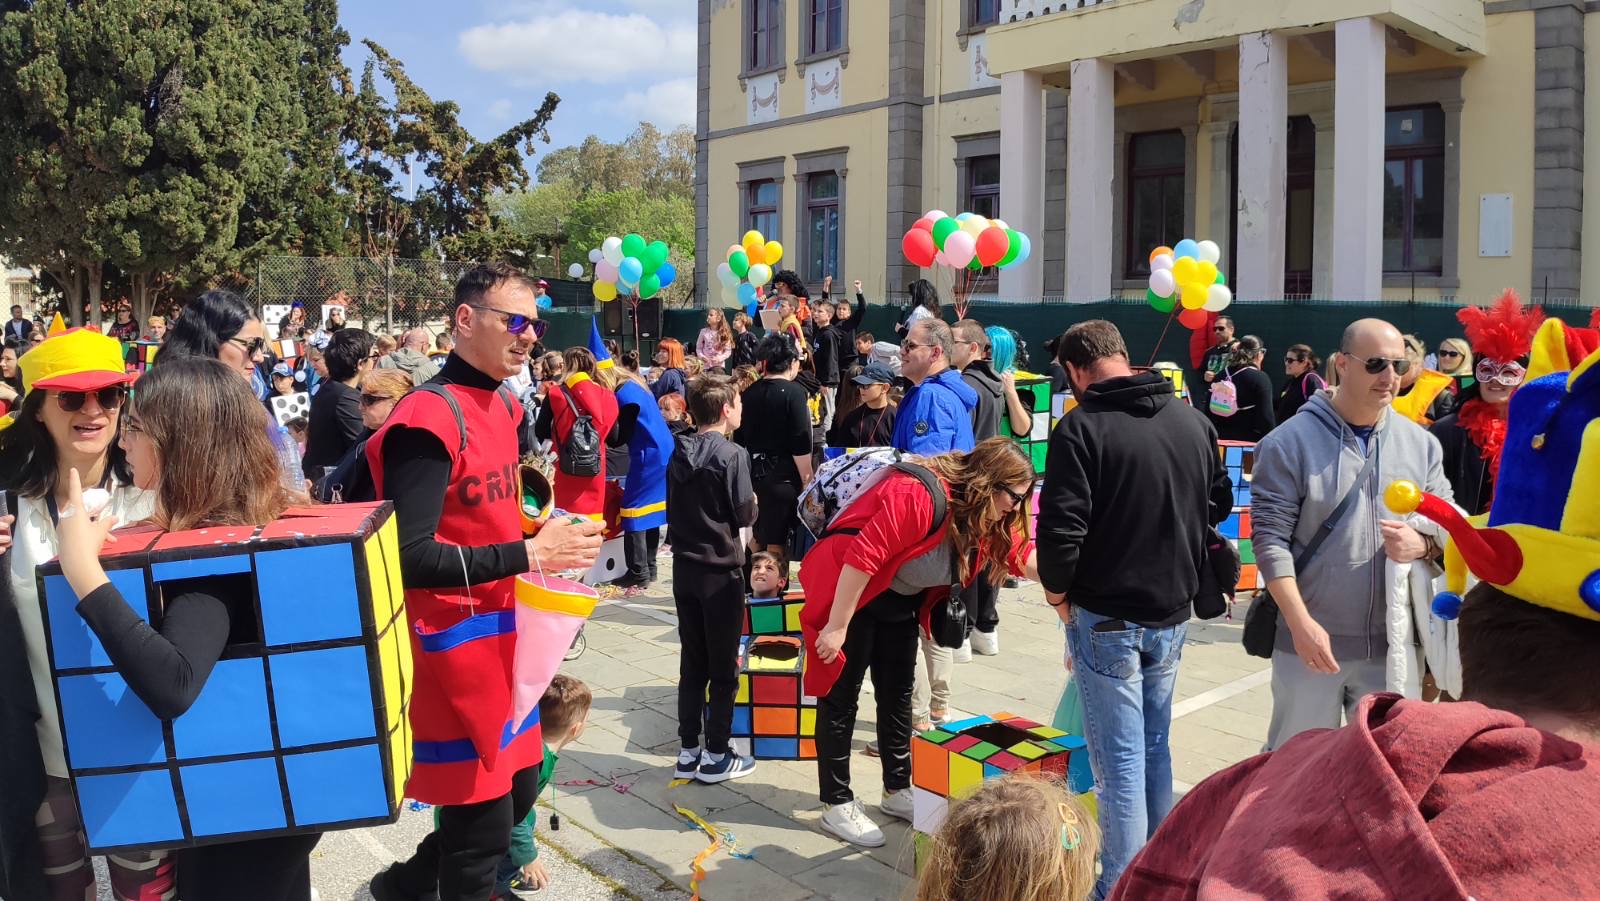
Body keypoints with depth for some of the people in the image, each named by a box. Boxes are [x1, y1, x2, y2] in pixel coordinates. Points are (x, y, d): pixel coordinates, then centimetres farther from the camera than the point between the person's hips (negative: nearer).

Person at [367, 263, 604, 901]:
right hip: (453, 645, -9)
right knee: (481, 829, 3)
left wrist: (549, 539, 6)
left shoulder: (503, 409, 10)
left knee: (516, 791, 21)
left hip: (502, 632, 9)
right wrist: (529, 554, -25)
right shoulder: (428, 419, -19)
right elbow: (409, 557, -26)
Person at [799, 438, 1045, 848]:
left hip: (900, 603, 9)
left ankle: (898, 790, 28)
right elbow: (863, 556, -33)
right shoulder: (917, 495, -32)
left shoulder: (988, 516, -3)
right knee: (841, 696, -1)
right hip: (849, 593, -9)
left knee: (898, 692, 15)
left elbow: (1023, 556, -2)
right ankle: (837, 805, 8)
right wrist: (837, 627, -29)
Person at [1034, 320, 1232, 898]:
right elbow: (1219, 504, 13)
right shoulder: (1194, 421, 1)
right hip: (1173, 615, 6)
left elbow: (1060, 532, -21)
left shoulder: (1082, 428, -17)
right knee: (1155, 747, 19)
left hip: (1107, 618, -6)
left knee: (1119, 761, 3)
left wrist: (1059, 597, -6)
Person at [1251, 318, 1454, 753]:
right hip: (1310, 640, -4)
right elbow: (1271, 538, -12)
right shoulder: (1289, 443, -8)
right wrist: (1301, 623, -18)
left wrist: (1423, 543, -11)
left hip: (1394, 646, 4)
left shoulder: (1421, 444, 7)